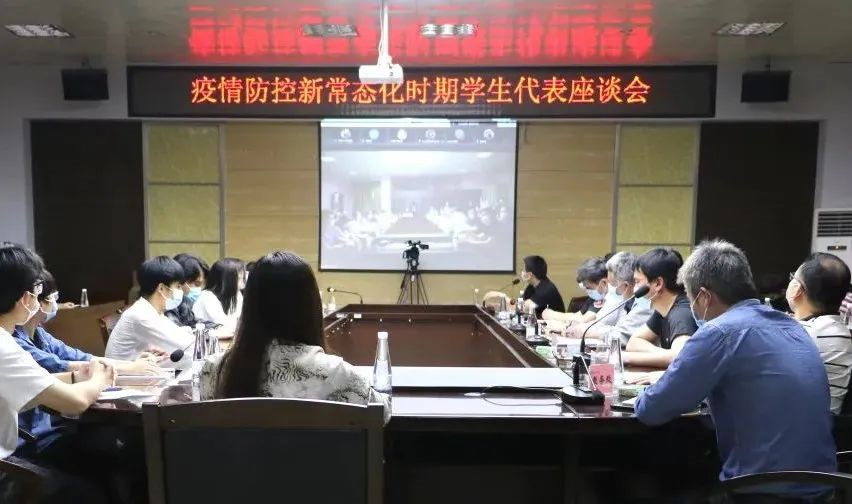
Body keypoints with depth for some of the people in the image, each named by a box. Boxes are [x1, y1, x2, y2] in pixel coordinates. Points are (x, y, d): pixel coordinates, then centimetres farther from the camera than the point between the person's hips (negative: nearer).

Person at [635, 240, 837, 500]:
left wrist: (651, 391, 9)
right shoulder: (792, 327, 7)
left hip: (765, 491, -7)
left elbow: (650, 410, -12)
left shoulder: (722, 331, -17)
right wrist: (666, 380, 22)